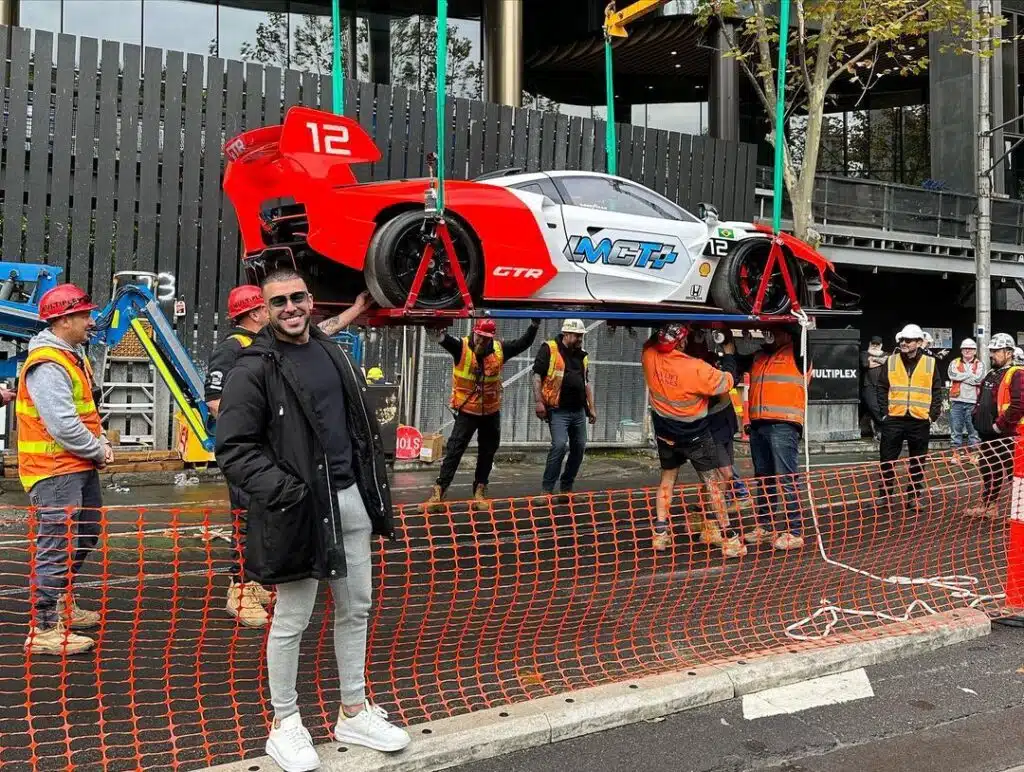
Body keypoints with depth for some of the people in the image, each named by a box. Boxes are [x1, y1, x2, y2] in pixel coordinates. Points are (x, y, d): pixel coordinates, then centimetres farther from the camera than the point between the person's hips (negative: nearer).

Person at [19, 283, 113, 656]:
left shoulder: (74, 356, 13)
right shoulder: (47, 365, -20)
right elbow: (63, 426, -25)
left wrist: (102, 443, 4)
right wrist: (99, 451, -12)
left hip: (80, 466, 11)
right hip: (55, 470, -11)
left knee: (85, 535, 21)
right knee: (58, 544, -7)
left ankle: (62, 604, 37)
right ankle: (44, 629, 1)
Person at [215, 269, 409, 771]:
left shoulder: (333, 354, 12)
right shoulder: (253, 369, -9)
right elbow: (233, 448, -13)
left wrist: (376, 490, 13)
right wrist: (282, 491, -23)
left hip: (350, 500, 7)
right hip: (301, 509, -7)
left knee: (356, 609, 15)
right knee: (291, 620, 5)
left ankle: (353, 714, 30)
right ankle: (285, 725, 22)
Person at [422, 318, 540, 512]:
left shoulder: (500, 350, -3)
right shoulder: (461, 348, -12)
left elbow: (525, 343, 6)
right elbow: (441, 337, -26)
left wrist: (535, 324, -6)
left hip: (492, 412, 4)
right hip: (467, 411, -4)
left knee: (487, 453, 13)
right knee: (454, 451, -6)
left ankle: (480, 491, 28)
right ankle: (438, 491, -4)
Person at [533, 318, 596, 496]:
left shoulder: (582, 355, 16)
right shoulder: (549, 349, -5)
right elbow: (537, 375, -9)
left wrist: (591, 408, 19)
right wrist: (538, 401, -18)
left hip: (579, 410, 7)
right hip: (558, 410, -7)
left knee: (579, 448, 7)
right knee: (559, 445, -18)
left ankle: (566, 487, 21)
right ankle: (547, 489, -9)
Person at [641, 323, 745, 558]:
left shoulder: (650, 357, -15)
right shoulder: (696, 368, -28)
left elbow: (650, 344, 10)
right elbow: (725, 383, -15)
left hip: (664, 431, 5)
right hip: (695, 434, -5)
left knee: (668, 478, 20)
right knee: (713, 482, 2)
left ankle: (660, 534, 19)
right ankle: (728, 539, 4)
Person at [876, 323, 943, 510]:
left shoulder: (930, 363, 3)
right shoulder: (891, 362, 4)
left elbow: (937, 392, 5)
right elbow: (882, 389, 6)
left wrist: (932, 415, -2)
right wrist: (884, 412, -3)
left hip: (920, 420, 0)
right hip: (894, 419, 1)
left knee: (917, 460, 8)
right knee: (887, 458, 1)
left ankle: (915, 495, 18)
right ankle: (885, 494, 12)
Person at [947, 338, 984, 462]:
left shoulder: (979, 365, 8)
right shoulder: (955, 363, 10)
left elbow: (978, 379, -11)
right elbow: (952, 375, -11)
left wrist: (961, 376, -6)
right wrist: (970, 374, -5)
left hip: (972, 401, -1)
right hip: (957, 400, 1)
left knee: (973, 429, 3)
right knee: (956, 429, 3)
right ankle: (956, 454, 9)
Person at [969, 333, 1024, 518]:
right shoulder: (991, 375, 16)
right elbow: (981, 401, 27)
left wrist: (999, 425, -21)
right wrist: (977, 419, 12)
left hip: (1007, 435, -10)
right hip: (988, 434, 10)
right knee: (988, 471, 17)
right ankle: (987, 506, 29)